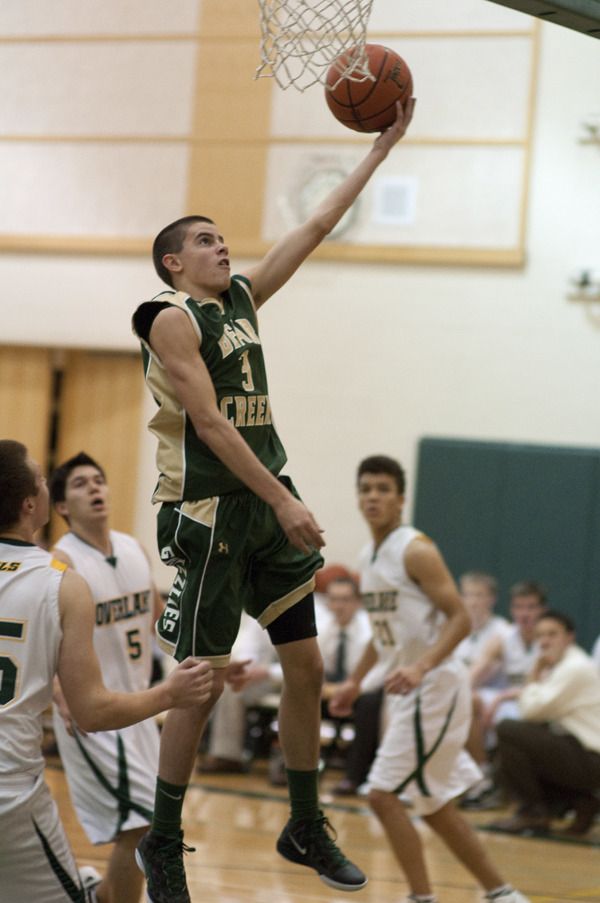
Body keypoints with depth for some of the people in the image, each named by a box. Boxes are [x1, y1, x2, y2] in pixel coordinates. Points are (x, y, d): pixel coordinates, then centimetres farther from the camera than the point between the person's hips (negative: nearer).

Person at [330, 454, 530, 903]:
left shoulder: (416, 551, -15)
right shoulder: (369, 558, 11)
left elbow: (460, 619, -19)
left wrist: (421, 667, -31)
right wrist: (355, 680, 20)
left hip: (435, 686, -9)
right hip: (409, 690, 9)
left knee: (384, 793, -11)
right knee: (436, 806, 14)